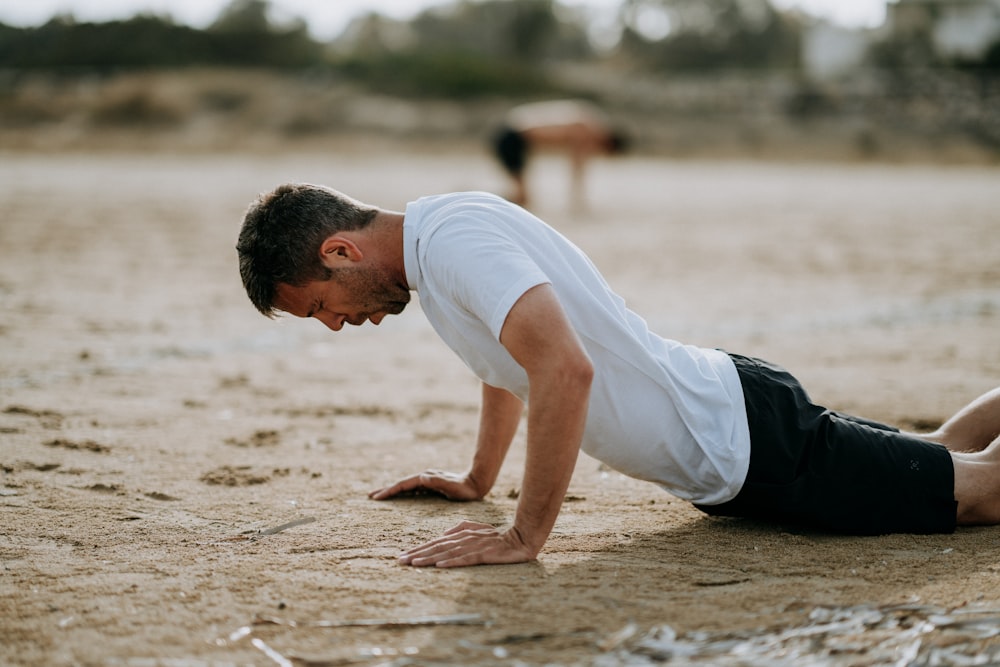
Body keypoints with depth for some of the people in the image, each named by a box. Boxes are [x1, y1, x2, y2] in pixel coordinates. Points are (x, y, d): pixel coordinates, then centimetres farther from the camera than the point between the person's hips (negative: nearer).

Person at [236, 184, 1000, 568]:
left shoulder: (453, 240, -25)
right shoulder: (437, 230, 5)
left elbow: (565, 371, -38)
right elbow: (511, 359, 24)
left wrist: (524, 537, -31)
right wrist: (476, 479, 27)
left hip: (751, 445, -9)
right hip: (727, 451, 9)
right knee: (932, 461, 24)